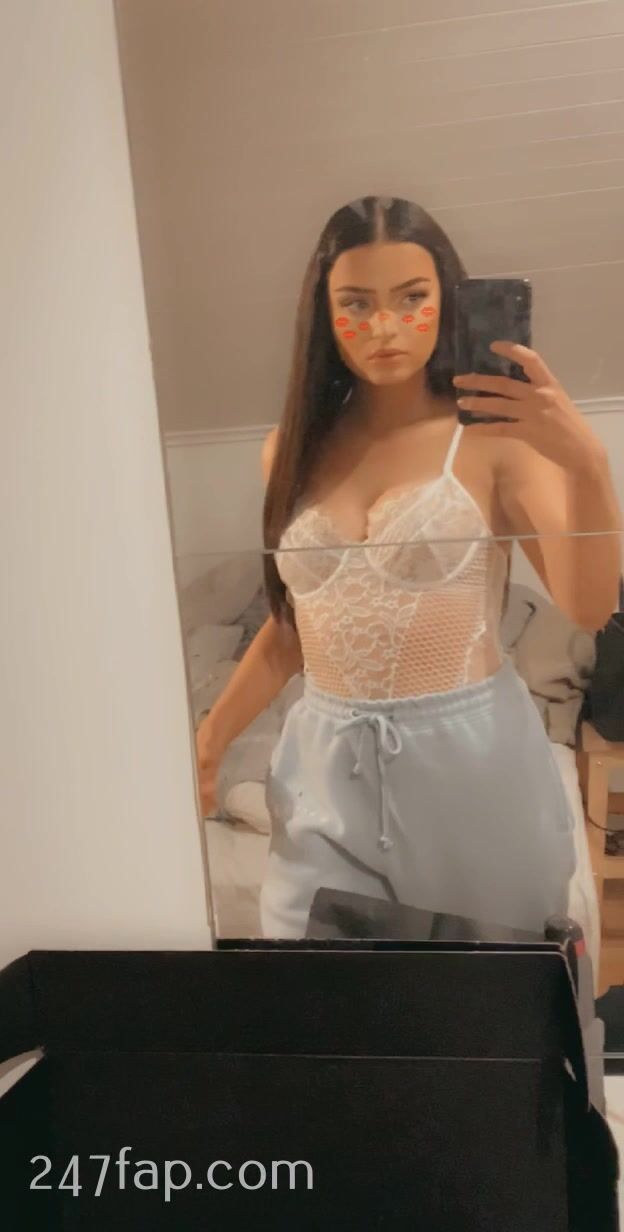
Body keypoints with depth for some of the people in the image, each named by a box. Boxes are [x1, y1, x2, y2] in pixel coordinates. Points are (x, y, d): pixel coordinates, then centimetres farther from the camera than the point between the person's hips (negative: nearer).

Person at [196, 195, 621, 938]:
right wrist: (212, 734, 4)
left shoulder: (495, 437, -7)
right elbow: (294, 620, 11)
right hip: (327, 761, 3)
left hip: (469, 751, -2)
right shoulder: (294, 449, 4)